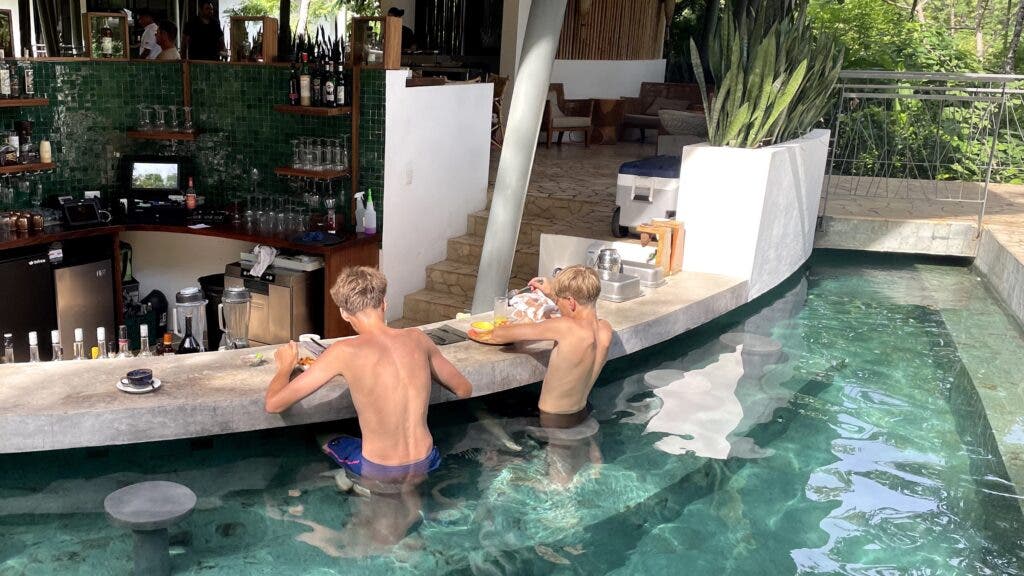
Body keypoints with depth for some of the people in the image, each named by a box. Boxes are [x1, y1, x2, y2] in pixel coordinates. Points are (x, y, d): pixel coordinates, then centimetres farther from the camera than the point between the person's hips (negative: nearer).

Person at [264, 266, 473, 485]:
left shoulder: (344, 352, -17)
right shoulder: (417, 338, -5)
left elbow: (274, 404, -13)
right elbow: (464, 390, 8)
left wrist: (285, 366, 8)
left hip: (378, 473, -2)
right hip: (426, 465, 2)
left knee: (326, 443, 29)